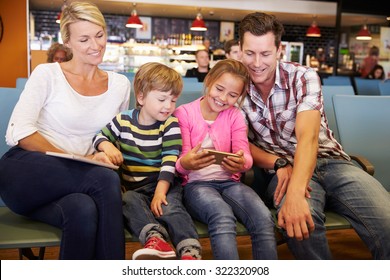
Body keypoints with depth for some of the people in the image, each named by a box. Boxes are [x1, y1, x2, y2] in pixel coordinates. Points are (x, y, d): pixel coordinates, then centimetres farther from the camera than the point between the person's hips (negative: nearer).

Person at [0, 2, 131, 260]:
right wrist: (77, 160, -20)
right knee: (105, 179, -31)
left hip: (72, 180, 3)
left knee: (85, 210, -36)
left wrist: (111, 155, -5)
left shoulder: (120, 84, 11)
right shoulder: (47, 74, -1)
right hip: (23, 175, -3)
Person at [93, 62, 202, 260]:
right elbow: (99, 136, 16)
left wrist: (160, 191, -24)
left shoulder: (170, 125, -2)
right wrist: (107, 145, -10)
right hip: (131, 186, 2)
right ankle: (155, 238, -54)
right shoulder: (123, 121, 4)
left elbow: (170, 160, -11)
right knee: (129, 201, -32)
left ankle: (190, 252, -46)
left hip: (162, 183, -1)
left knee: (170, 206, -32)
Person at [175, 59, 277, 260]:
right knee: (223, 218, -36)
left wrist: (241, 163, -26)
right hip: (196, 183, -3)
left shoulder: (235, 116, 14)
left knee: (264, 217, -27)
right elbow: (180, 162, -2)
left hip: (229, 181, 4)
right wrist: (185, 164, -29)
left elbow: (245, 156, 0)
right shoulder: (184, 113, 4)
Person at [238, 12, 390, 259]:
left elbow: (308, 137, -22)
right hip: (282, 168, 1)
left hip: (330, 161, 0)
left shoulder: (304, 77, -7)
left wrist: (295, 192, -40)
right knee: (301, 221, -35)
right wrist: (279, 164, -17)